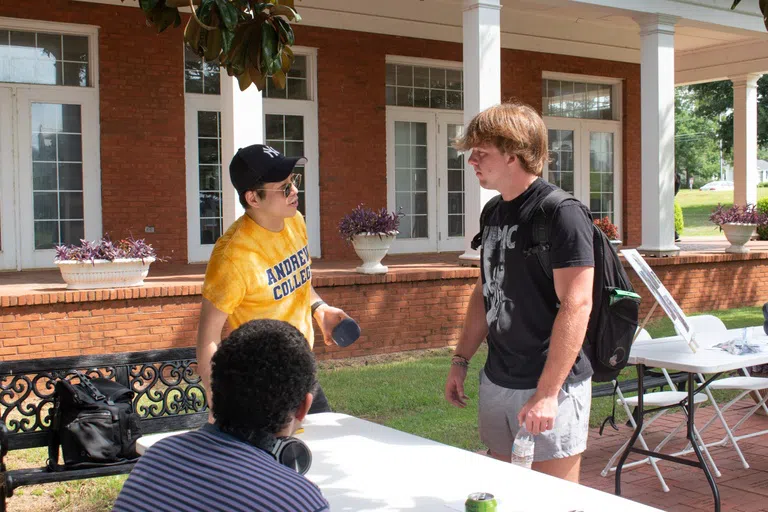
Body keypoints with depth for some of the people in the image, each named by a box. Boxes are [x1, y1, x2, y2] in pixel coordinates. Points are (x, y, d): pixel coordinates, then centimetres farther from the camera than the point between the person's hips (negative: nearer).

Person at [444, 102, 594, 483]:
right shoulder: (494, 213, 9)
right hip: (496, 381, 8)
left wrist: (547, 393, -24)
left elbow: (576, 305, -21)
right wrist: (461, 360, 14)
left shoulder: (561, 213, -15)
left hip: (550, 385, -8)